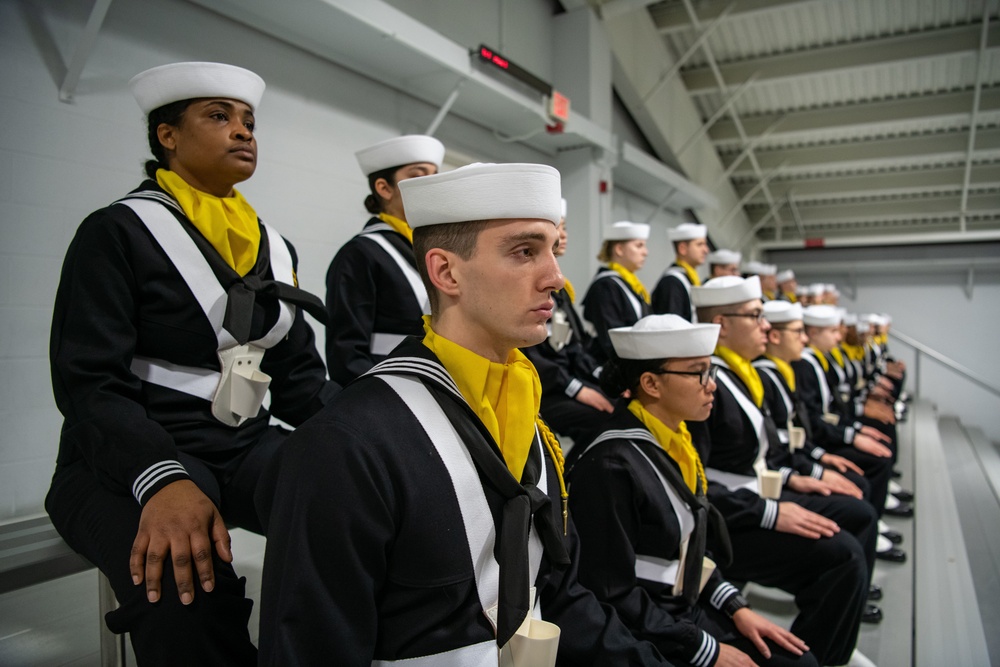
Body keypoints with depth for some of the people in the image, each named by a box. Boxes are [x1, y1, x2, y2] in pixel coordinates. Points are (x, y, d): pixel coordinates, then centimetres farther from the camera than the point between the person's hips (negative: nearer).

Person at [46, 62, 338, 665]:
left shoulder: (274, 247, 13)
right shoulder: (119, 232, -3)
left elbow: (299, 377, 10)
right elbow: (87, 381, -13)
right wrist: (162, 480, -32)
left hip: (244, 450, 5)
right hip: (132, 460, -4)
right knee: (190, 595, -36)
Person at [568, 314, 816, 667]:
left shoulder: (675, 442, 2)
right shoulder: (610, 464, -25)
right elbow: (613, 597, -21)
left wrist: (736, 607, 3)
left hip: (689, 608, 8)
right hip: (639, 637, -7)